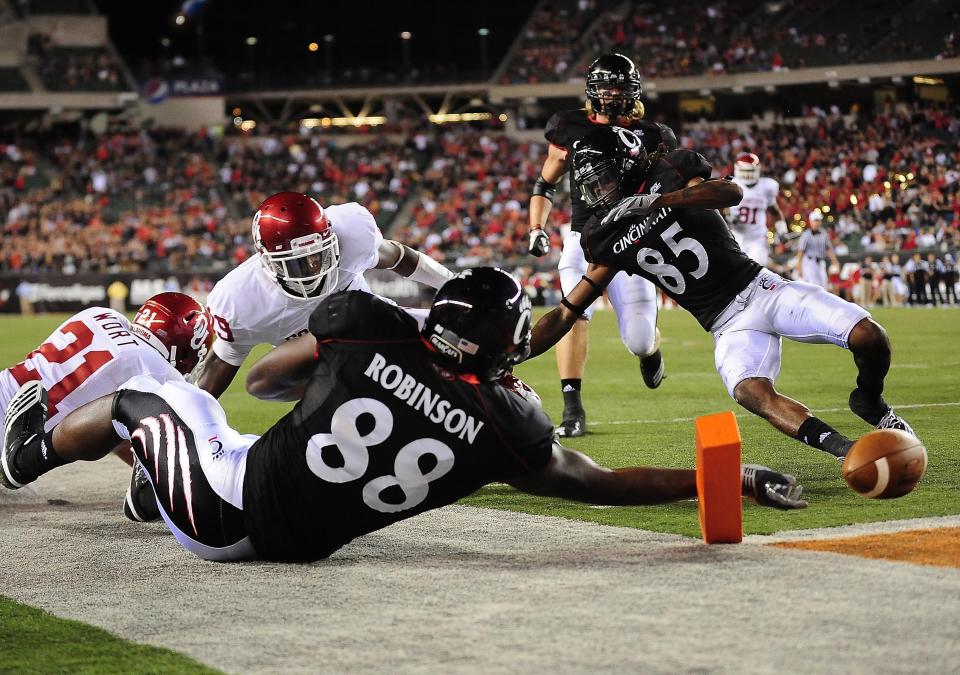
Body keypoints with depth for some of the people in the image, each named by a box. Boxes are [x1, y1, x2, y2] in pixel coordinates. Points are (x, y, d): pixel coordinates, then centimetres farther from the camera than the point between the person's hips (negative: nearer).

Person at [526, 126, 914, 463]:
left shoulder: (667, 173, -4)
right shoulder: (607, 239, 5)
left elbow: (731, 193, -24)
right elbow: (566, 314, 6)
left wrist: (655, 200, -34)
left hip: (759, 288, -2)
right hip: (729, 325, 2)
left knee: (869, 337, -18)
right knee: (752, 393, -31)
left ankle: (870, 403, 12)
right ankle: (848, 452, -35)